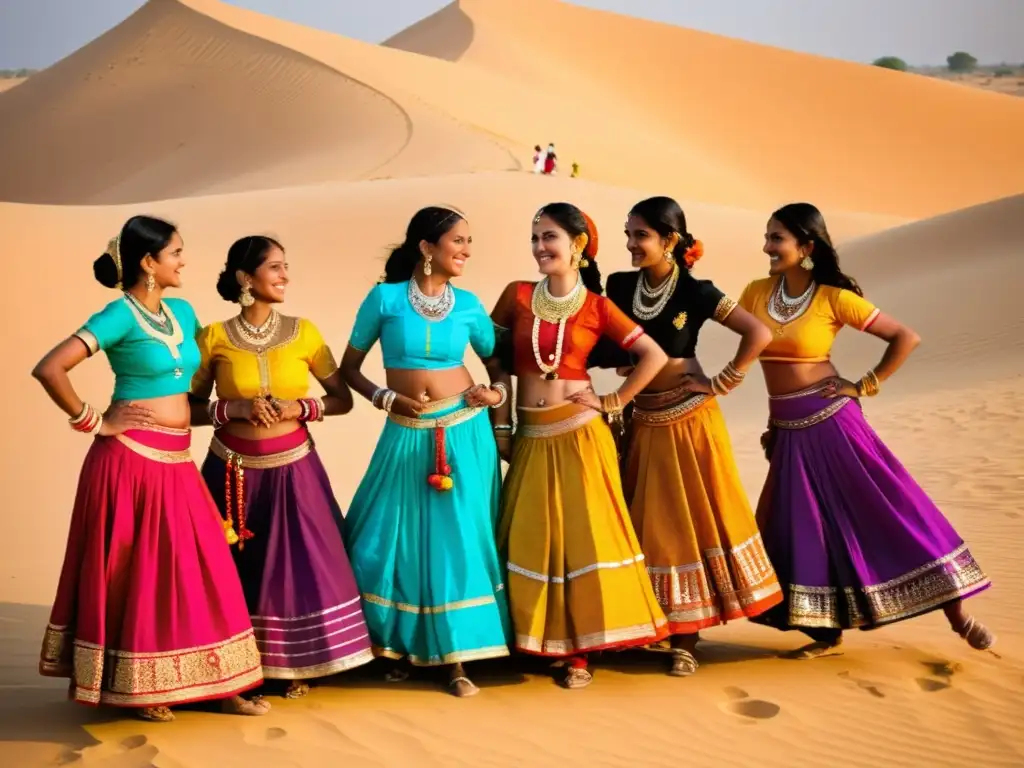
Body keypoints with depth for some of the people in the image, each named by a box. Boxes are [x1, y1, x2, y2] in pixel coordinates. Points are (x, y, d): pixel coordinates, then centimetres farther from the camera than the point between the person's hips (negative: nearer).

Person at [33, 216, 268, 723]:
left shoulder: (182, 313, 11)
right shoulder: (120, 315, -11)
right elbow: (49, 369, -19)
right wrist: (93, 422, -11)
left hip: (175, 462, 7)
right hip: (131, 459, -7)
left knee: (193, 571, 8)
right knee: (135, 573, 2)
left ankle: (215, 686, 15)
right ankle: (136, 688, 14)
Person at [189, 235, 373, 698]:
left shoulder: (302, 332, -1)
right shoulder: (214, 337, -5)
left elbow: (343, 399, 4)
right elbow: (188, 408, 0)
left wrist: (300, 408, -13)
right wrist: (234, 408, -16)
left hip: (292, 468, 1)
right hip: (234, 469, -1)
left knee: (298, 566, 3)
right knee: (237, 568, 4)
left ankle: (295, 664, 19)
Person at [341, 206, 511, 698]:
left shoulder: (468, 305, 1)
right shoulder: (385, 298, -5)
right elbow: (349, 368, 1)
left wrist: (498, 394, -8)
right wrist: (388, 399, -12)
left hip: (464, 432, 1)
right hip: (406, 435, -1)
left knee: (459, 540, 2)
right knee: (393, 540, 3)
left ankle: (456, 658, 12)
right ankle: (400, 646, 23)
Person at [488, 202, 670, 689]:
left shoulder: (596, 307, -3)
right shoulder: (517, 296, 1)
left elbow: (654, 357, -2)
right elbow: (497, 364, 9)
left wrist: (613, 403, -4)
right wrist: (499, 425, 6)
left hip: (579, 435, -2)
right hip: (530, 438, 2)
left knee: (583, 535, 0)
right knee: (530, 541, 6)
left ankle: (579, 650, 9)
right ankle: (537, 640, 19)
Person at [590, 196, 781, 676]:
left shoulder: (694, 292, -11)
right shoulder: (620, 286, 1)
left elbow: (759, 334, -16)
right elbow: (606, 350, 5)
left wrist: (721, 385, -14)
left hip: (688, 420, -4)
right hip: (641, 421, 4)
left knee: (692, 520, 2)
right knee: (647, 526, 9)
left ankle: (685, 639, 8)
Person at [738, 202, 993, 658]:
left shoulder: (834, 297, -9)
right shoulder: (756, 293, 2)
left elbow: (906, 338, -6)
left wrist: (866, 386, -7)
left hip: (831, 421, -5)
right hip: (788, 430, 5)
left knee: (888, 509, -3)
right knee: (803, 527, 7)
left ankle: (956, 612, 6)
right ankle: (827, 632, 18)